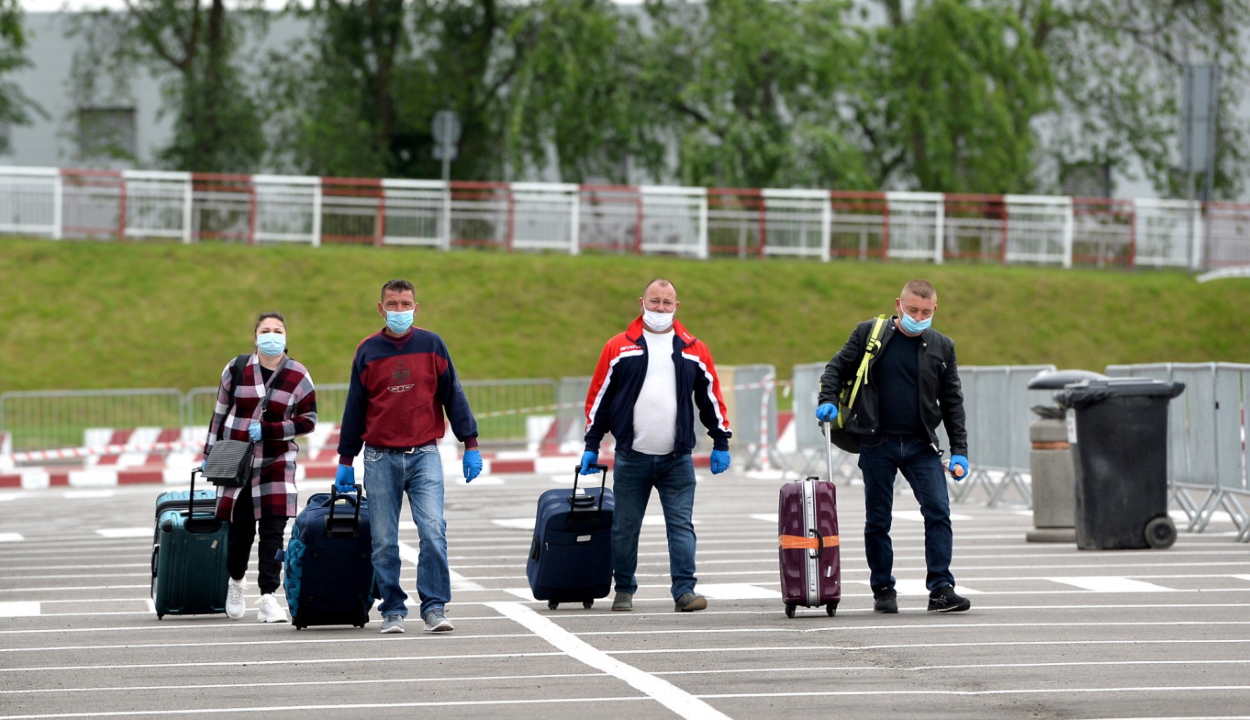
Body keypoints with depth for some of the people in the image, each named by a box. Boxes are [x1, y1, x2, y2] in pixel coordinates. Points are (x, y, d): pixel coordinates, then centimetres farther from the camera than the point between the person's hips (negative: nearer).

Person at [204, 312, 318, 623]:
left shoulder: (298, 376, 0)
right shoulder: (236, 370, 3)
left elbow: (308, 420, -1)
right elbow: (219, 414, 11)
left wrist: (267, 430, -11)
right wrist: (209, 455, 13)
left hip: (277, 464, -1)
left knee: (272, 531, -7)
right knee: (240, 529, 5)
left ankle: (268, 598, -4)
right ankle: (235, 582, 33)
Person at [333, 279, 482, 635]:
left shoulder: (432, 345, 5)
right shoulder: (368, 351, 6)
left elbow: (453, 394, 7)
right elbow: (354, 406, 11)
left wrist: (470, 444, 3)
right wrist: (346, 461, 10)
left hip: (424, 456, -1)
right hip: (380, 459, 1)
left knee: (433, 532, -13)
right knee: (384, 542, 1)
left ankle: (434, 607, -8)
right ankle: (392, 610, 10)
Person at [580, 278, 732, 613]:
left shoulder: (694, 350, 8)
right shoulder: (619, 348, 3)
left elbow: (711, 398, 13)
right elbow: (599, 397, 6)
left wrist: (721, 443, 9)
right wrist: (591, 446, 3)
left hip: (678, 460, 1)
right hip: (631, 458, 0)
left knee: (681, 525, -5)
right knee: (625, 527, 6)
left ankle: (685, 590, -5)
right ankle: (624, 590, 17)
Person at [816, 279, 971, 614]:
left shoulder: (942, 346, 7)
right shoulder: (869, 333, 1)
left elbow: (952, 402, 11)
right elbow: (837, 367, 10)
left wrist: (959, 450, 6)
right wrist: (828, 401, -9)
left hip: (922, 445, 1)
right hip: (877, 444, -1)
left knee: (938, 512, -10)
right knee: (878, 520, 4)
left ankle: (941, 589, -8)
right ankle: (883, 590, 16)